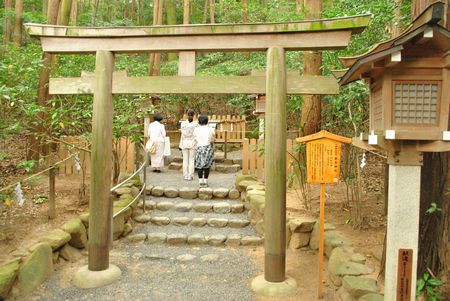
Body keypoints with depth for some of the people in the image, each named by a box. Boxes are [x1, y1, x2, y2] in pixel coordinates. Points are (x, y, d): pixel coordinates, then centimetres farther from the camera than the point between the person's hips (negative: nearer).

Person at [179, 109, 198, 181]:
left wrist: (181, 145, 6)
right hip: (192, 143, -1)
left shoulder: (183, 123, -4)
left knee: (185, 160, 7)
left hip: (185, 143, 1)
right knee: (191, 160, 5)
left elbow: (182, 135, -1)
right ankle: (190, 176, 6)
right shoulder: (196, 124, -7)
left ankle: (185, 176, 11)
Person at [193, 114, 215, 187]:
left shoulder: (196, 130, -1)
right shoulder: (210, 129, -4)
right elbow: (212, 140, -5)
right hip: (208, 148, -1)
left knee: (200, 165, 8)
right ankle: (205, 181, 5)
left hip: (199, 148, 1)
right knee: (207, 165, 6)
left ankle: (200, 182, 6)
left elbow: (195, 140, -2)